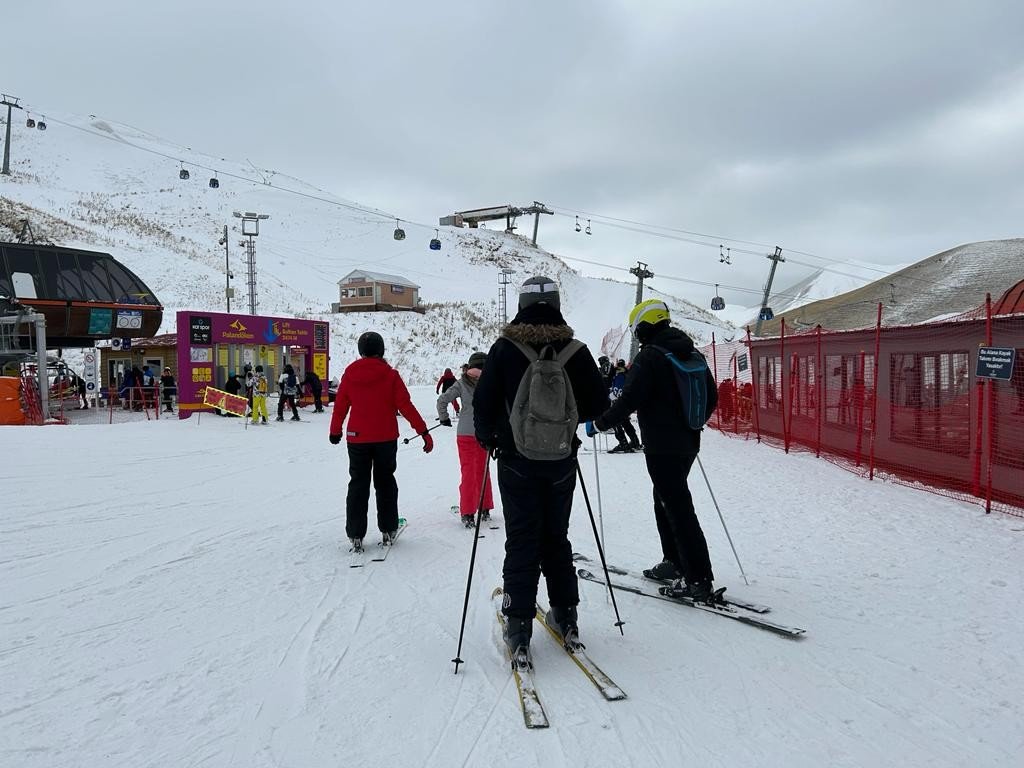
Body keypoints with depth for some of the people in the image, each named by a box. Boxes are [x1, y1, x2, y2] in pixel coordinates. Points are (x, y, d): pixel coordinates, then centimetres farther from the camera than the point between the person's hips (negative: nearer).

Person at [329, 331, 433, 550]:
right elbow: (405, 406, -10)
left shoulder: (349, 374, -2)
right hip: (386, 438, -1)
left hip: (357, 438, 1)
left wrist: (335, 431, 19)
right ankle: (388, 530, 17)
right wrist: (424, 431, -6)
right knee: (385, 482, 14)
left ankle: (355, 535, 7)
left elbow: (340, 405, 4)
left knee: (358, 484, 8)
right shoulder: (390, 375, -8)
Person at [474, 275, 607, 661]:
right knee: (556, 537, 16)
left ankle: (519, 627, 6)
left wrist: (487, 437, 10)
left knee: (521, 541, 6)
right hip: (561, 461, 2)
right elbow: (598, 403, -1)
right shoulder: (574, 350, -6)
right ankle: (565, 616, 24)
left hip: (516, 460, -2)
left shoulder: (505, 348, -9)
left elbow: (483, 402, -9)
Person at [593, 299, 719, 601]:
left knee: (678, 509, -5)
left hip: (662, 448, -9)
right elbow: (711, 397, 16)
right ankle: (674, 562, 30)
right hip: (687, 443, 9)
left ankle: (699, 580, -2)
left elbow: (629, 400, -18)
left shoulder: (649, 357, -15)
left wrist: (600, 422, -4)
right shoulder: (692, 354, 10)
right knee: (665, 500, 22)